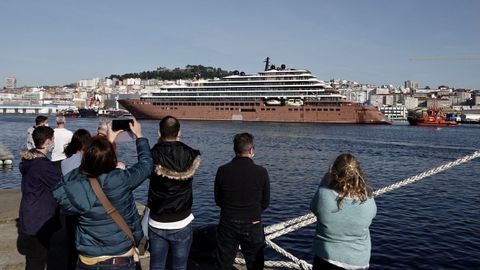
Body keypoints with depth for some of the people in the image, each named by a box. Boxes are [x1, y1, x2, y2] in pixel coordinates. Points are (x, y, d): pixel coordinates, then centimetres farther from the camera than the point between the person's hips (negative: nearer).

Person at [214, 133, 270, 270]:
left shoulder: (222, 170, -10)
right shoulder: (261, 172, -13)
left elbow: (218, 200, 1)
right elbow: (265, 203, -2)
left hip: (227, 225, 1)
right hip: (253, 227, -1)